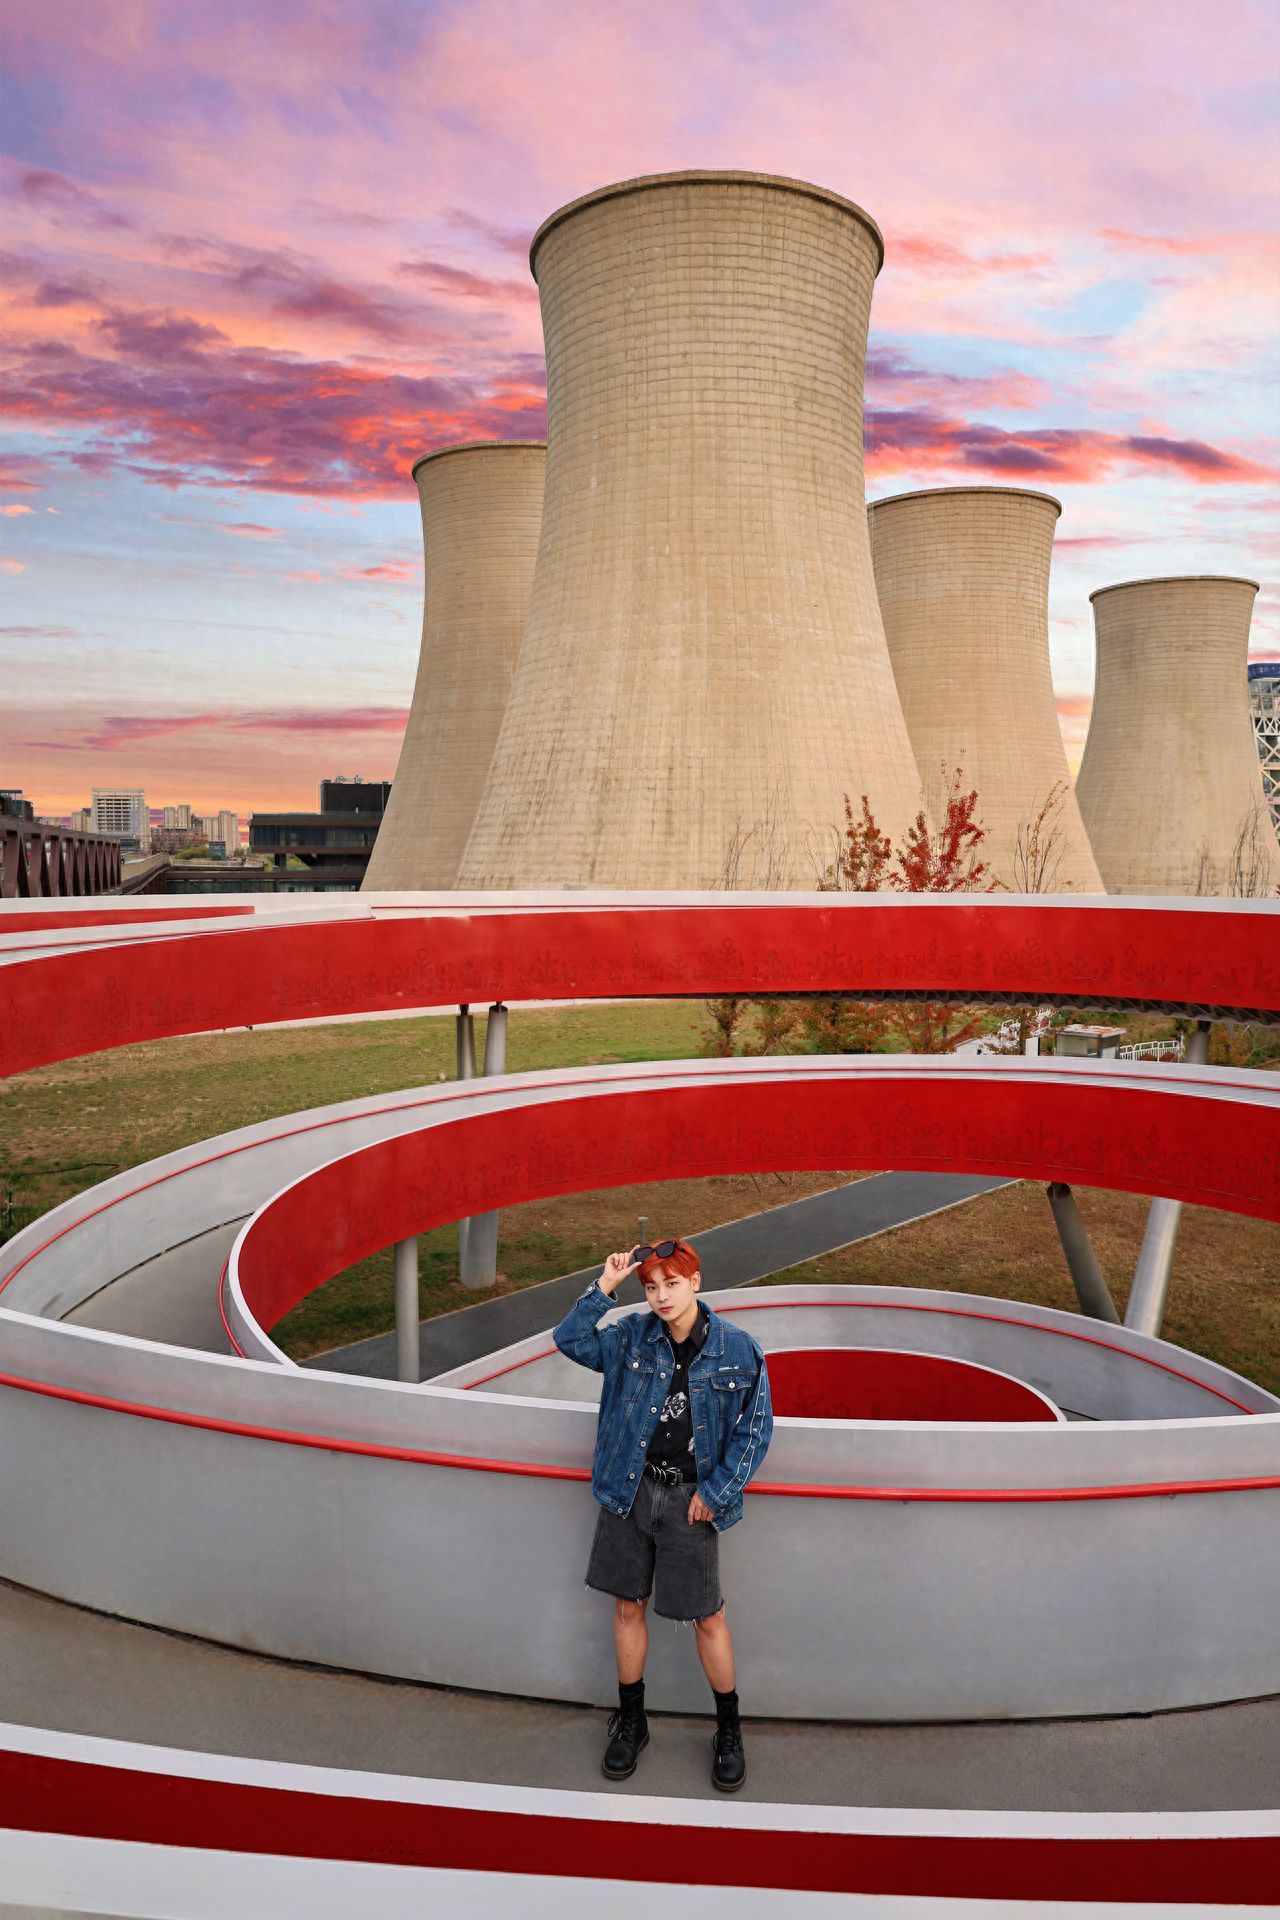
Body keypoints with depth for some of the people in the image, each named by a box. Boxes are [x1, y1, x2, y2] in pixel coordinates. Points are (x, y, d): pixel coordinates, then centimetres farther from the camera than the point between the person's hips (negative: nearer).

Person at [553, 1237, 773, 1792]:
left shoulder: (737, 1349, -11)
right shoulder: (632, 1336, -4)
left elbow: (754, 1429, -5)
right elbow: (569, 1339, -11)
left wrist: (714, 1492, -7)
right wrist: (604, 1286, -19)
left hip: (690, 1499, -2)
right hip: (630, 1490, 3)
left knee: (707, 1617, 6)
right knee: (628, 1605, 14)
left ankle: (728, 1731, 28)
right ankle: (631, 1721, 34)